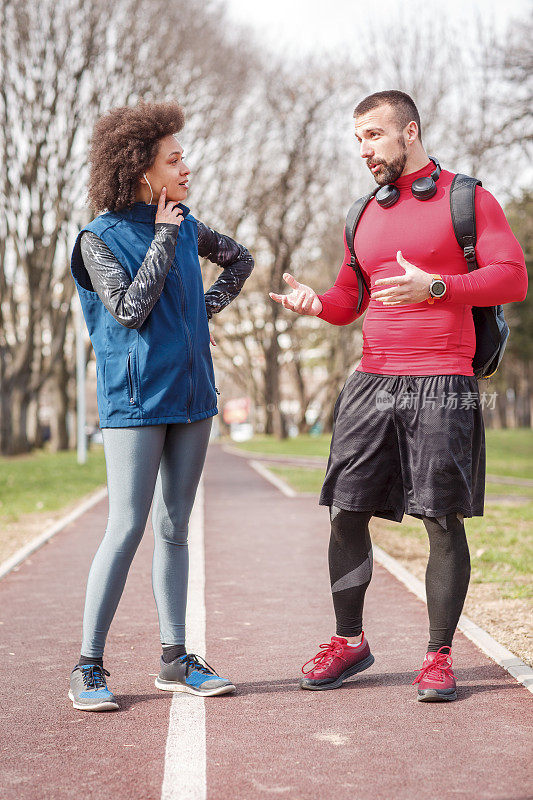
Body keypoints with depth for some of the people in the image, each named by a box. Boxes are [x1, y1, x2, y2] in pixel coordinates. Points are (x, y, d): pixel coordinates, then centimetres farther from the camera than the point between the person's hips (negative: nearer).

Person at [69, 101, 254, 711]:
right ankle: (88, 668, 1)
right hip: (135, 401, -6)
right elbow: (129, 309, -16)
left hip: (190, 395, 6)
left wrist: (209, 307, 12)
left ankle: (175, 659, 16)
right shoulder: (100, 238, -5)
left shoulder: (186, 227, 10)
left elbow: (239, 259, 27)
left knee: (174, 528, 9)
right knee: (126, 529, -9)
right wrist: (163, 240, -12)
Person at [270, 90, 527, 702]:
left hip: (442, 386, -5)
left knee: (443, 520, -3)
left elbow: (512, 278, -8)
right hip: (371, 383, 5)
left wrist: (434, 287, -21)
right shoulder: (365, 216, 19)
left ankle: (439, 656, 9)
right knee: (346, 513, 2)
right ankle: (349, 641, 18)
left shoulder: (466, 199, 2)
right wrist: (315, 302, 0)